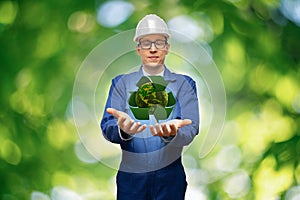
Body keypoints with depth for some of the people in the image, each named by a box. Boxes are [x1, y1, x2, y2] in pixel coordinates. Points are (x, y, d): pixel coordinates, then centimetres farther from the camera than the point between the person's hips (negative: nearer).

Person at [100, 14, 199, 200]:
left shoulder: (184, 84, 5)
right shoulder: (121, 83, 7)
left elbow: (190, 130, -8)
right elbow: (107, 127, -5)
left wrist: (172, 133, -31)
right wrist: (123, 129, -27)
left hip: (170, 176, 0)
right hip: (130, 176, 1)